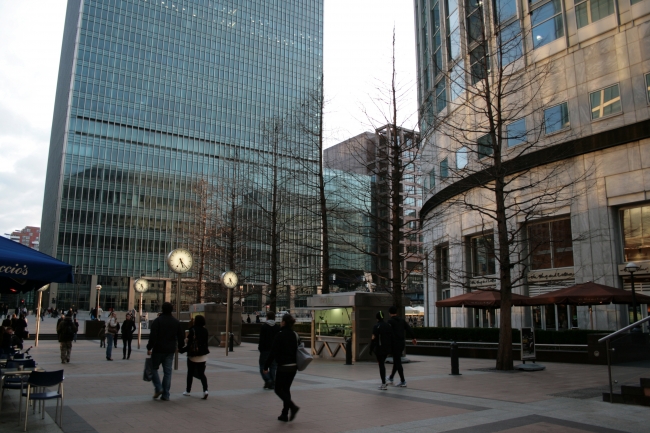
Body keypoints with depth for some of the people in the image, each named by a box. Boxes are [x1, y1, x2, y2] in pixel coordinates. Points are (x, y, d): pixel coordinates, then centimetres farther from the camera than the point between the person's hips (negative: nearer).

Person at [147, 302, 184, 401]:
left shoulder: (158, 320, -9)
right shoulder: (176, 322, 7)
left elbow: (153, 336, -16)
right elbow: (181, 336, 11)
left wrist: (149, 348, -8)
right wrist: (180, 346, 24)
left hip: (158, 349, -4)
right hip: (170, 351, 4)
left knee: (154, 368, 12)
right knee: (167, 372, 6)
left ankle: (158, 388, -4)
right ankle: (165, 395, 6)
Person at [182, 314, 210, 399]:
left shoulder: (192, 330, -15)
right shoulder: (205, 331, 2)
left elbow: (189, 343, -16)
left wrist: (182, 349, 0)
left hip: (193, 355, -4)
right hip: (203, 355, 4)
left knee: (190, 373, 13)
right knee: (201, 373, 6)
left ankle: (188, 391, 25)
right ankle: (205, 390, -12)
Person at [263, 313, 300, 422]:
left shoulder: (280, 335, -14)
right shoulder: (295, 335, 7)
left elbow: (273, 352, -15)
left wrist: (266, 366, -8)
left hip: (283, 367, -7)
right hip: (294, 366, 7)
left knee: (278, 389, 6)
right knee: (286, 389, 16)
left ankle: (293, 407, -13)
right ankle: (285, 414, 17)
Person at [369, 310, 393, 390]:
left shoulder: (376, 326, -12)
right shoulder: (388, 325, 6)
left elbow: (374, 339, -16)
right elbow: (391, 337, 7)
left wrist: (371, 349, -9)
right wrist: (391, 347, 15)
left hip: (379, 348, -6)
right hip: (387, 348, 6)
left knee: (381, 364, 1)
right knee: (382, 363, 20)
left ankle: (384, 384, 1)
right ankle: (384, 382, 19)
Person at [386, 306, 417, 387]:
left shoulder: (390, 321, -10)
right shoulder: (402, 320, 9)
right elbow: (409, 329, 11)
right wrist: (413, 338, 21)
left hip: (395, 344, -7)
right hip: (402, 343, 7)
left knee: (397, 362, -3)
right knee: (396, 360, 19)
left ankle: (403, 381, -4)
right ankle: (391, 378, 32)